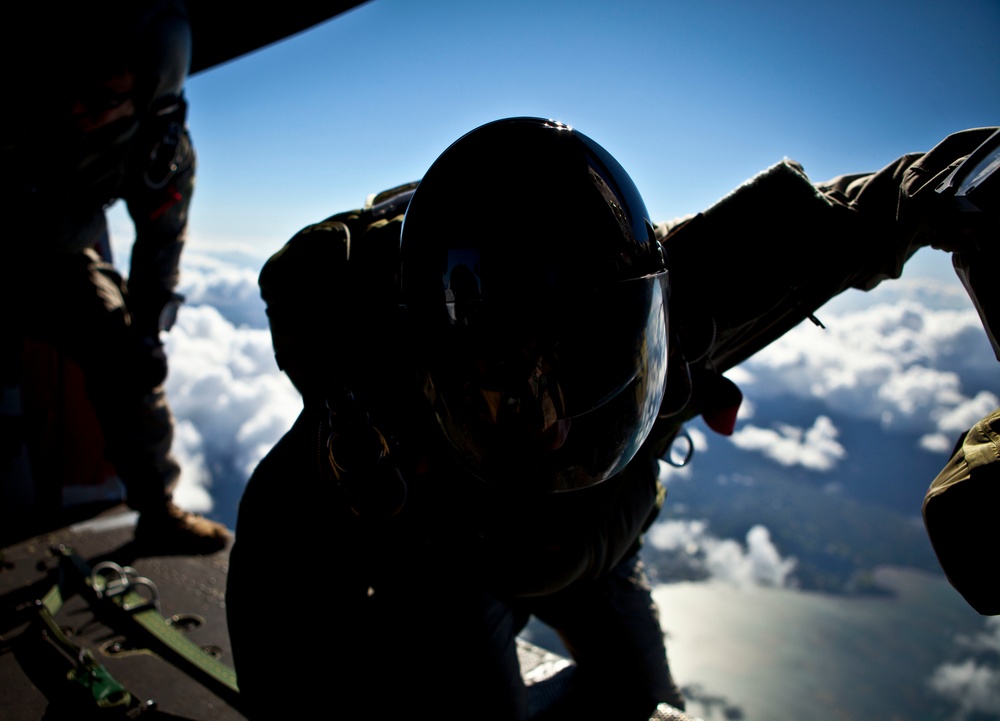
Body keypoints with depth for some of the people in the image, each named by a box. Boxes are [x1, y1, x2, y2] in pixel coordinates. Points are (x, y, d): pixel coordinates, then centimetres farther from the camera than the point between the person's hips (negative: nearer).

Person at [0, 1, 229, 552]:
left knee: (130, 363, -7)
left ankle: (157, 511, 9)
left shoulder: (164, 151, -24)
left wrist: (148, 328, -5)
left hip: (62, 259, 2)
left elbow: (160, 244, -7)